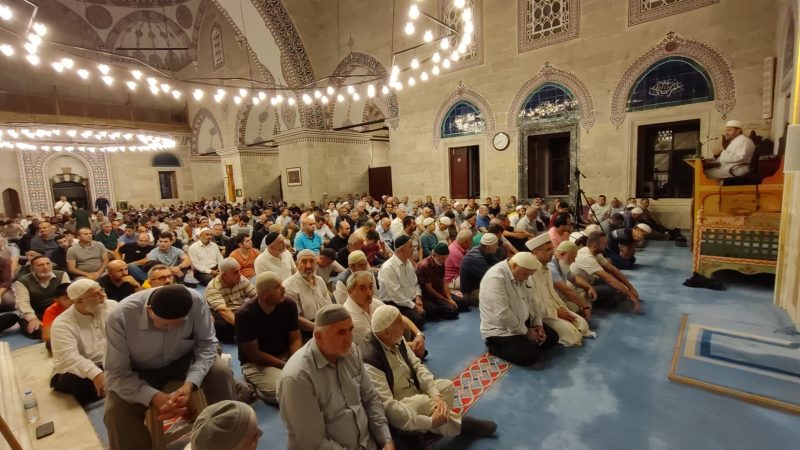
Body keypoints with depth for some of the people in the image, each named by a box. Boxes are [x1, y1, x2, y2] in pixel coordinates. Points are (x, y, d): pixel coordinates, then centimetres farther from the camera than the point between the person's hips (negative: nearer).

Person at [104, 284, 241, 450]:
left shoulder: (195, 301, -32)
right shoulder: (120, 317, -31)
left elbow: (206, 344, -19)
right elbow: (117, 375, -24)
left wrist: (190, 383, -34)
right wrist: (154, 397, -39)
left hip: (184, 360, 1)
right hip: (141, 373, 0)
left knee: (221, 371, -23)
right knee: (115, 411, -26)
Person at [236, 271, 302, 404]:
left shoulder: (289, 305, -9)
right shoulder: (245, 314, -21)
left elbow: (295, 339, -3)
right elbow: (254, 354, -16)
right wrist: (286, 366, -21)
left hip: (285, 355, 4)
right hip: (256, 363, -3)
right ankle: (254, 385, 2)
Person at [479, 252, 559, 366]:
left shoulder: (520, 274, 0)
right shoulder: (495, 278, -30)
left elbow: (530, 301, 11)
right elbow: (503, 314, -31)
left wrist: (538, 324, -2)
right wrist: (526, 332, -18)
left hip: (522, 323, 9)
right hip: (500, 331, -9)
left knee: (552, 337, 6)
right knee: (531, 355, -21)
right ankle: (495, 347, 0)